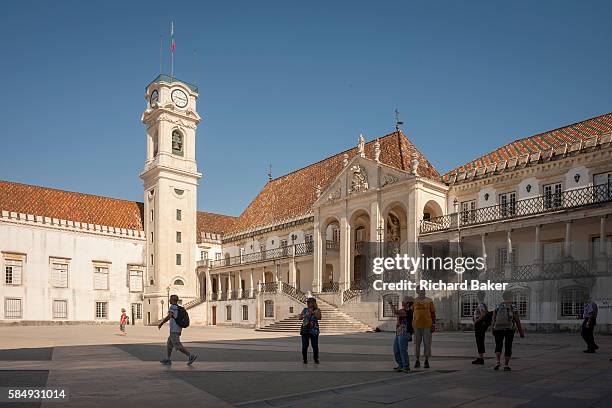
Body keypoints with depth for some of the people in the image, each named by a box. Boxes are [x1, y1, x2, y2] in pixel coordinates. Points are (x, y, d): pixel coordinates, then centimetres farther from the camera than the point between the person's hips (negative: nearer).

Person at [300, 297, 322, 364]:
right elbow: (300, 318, 4)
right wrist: (306, 315, -11)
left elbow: (319, 318, -12)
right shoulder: (305, 310, 10)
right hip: (305, 330, 2)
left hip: (314, 330, -2)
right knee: (304, 346, -1)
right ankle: (305, 359, 14)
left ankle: (316, 359, 16)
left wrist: (313, 312, -18)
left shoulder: (317, 310, 3)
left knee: (315, 346, -2)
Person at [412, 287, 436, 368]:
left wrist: (434, 324, -2)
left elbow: (433, 313, 5)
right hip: (416, 325, 1)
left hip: (427, 325, -1)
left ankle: (426, 361, 13)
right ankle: (417, 361, 15)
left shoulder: (429, 301, 3)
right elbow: (411, 313, 8)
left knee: (427, 343, 2)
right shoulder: (414, 301, 4)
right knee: (417, 343, 6)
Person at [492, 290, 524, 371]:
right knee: (508, 347, 8)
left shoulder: (498, 307, 1)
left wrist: (493, 329, 10)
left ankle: (498, 362, -8)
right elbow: (517, 321, -5)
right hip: (510, 329, -1)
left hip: (498, 329, 1)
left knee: (498, 346, 11)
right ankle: (506, 365, 5)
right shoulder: (513, 308, -4)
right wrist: (521, 332, 2)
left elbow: (494, 319, 1)